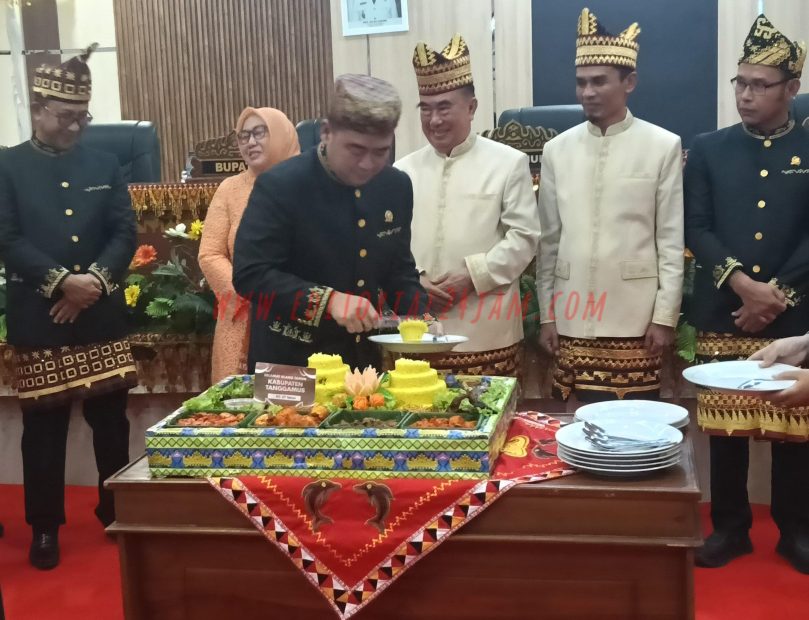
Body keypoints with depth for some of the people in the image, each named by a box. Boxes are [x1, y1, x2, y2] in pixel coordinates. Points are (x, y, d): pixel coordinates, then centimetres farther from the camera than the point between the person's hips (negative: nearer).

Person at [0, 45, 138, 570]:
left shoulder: (105, 165, 9)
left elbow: (125, 233, 3)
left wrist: (94, 280, -13)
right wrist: (63, 281, -19)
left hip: (103, 317, 2)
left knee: (112, 420, 10)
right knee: (44, 428, 6)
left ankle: (117, 512, 26)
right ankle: (45, 527, 20)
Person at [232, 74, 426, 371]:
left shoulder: (397, 186, -1)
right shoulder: (280, 186, -17)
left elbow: (399, 269, 8)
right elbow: (249, 274, -21)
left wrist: (421, 321, -8)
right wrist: (327, 300, -30)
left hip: (365, 359, 5)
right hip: (290, 363, -5)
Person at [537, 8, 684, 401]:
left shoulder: (663, 146, -1)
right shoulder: (557, 150, 7)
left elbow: (671, 241, -1)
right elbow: (549, 240, 8)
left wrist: (665, 316, -5)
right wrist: (546, 314, 7)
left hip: (635, 320, -2)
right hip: (572, 319, 3)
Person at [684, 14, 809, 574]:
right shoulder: (708, 150, 6)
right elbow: (696, 229, -1)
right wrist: (742, 283, -13)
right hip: (723, 315, 1)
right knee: (725, 426, 6)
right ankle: (730, 527, 20)